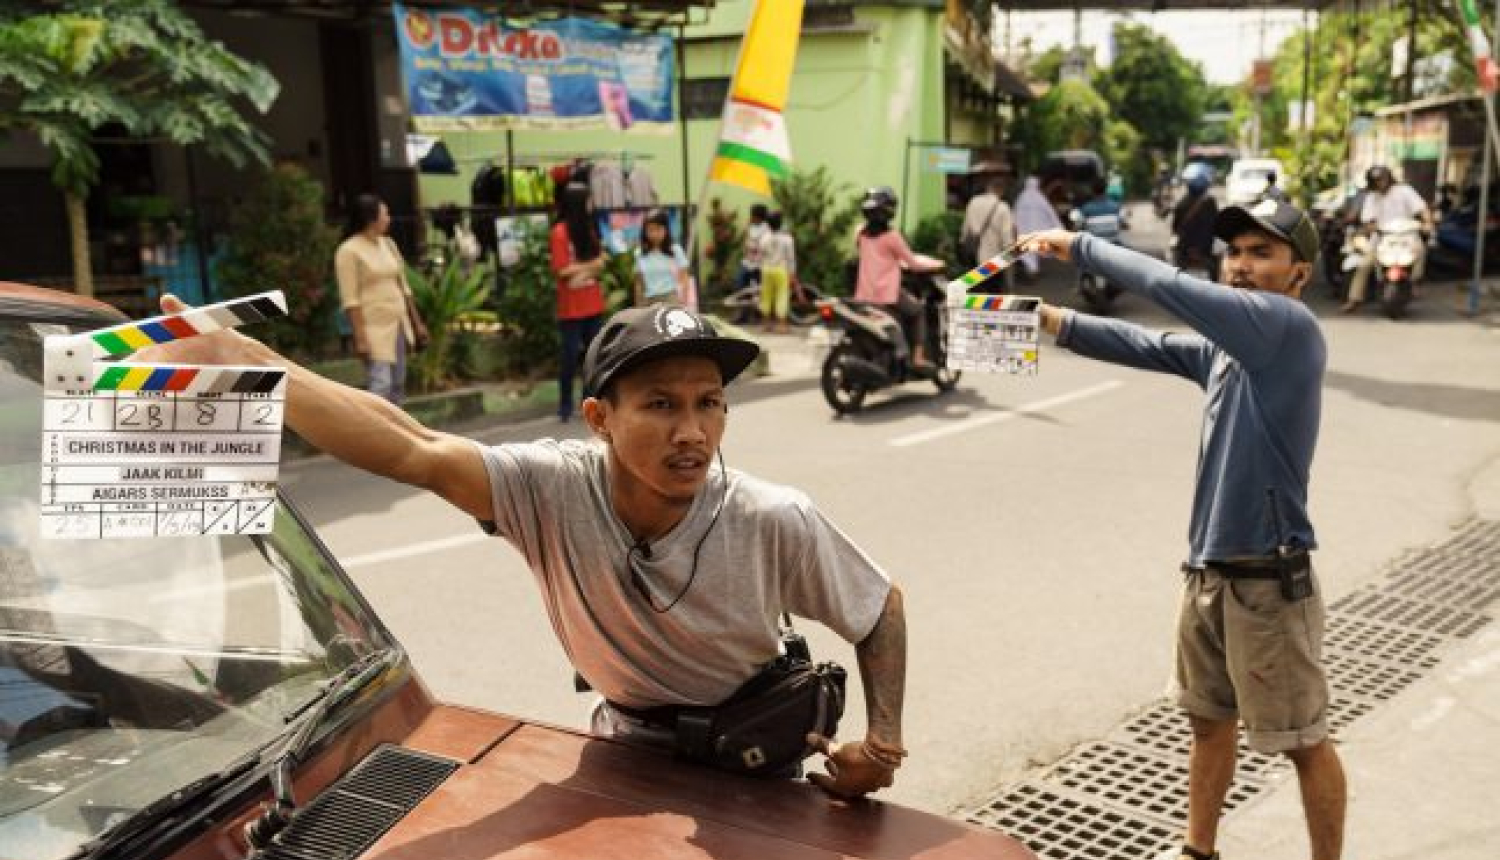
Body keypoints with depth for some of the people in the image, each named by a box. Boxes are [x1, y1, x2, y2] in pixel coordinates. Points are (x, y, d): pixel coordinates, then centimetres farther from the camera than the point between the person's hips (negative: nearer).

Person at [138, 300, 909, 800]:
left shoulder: (775, 524, -28)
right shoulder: (554, 491, -29)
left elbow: (884, 608, -12)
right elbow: (412, 451, -40)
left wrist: (883, 739, -21)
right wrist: (239, 360, -49)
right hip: (629, 751, 1)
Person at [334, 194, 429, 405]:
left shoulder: (388, 244, 12)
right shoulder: (348, 251, -9)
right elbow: (350, 300, -14)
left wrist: (417, 323, 17)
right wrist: (360, 338, -19)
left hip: (398, 325, 7)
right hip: (374, 329, -7)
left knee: (398, 386, 10)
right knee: (381, 385, -15)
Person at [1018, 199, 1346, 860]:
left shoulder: (1291, 328, -15)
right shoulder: (1221, 348, 10)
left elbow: (1171, 287, -23)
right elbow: (1144, 346, 4)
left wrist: (1080, 247, -13)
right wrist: (1056, 321, -11)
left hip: (1269, 579, -8)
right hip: (1207, 571, 8)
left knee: (1303, 741, 8)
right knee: (1209, 722, 21)